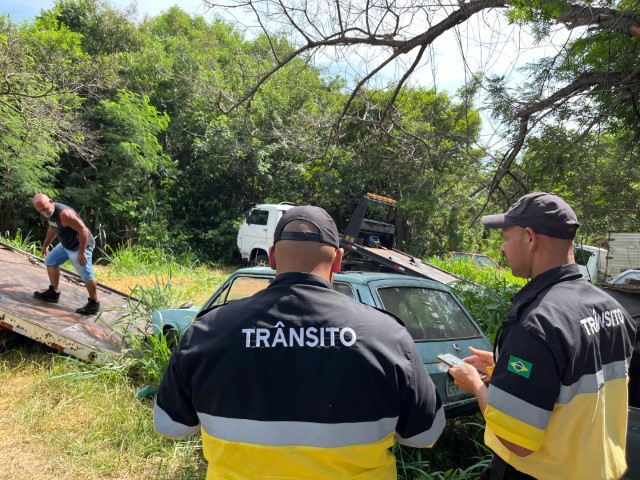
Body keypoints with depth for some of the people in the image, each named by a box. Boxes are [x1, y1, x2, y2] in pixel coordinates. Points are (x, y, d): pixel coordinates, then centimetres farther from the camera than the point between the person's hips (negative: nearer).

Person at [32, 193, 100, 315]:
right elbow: (52, 228, 22)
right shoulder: (49, 212, 1)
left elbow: (83, 230, -31)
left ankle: (94, 304, 10)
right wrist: (45, 244, 31)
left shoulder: (64, 213, -29)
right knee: (50, 261, 20)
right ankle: (54, 293, 32)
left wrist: (82, 252, -30)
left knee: (86, 276, -3)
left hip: (80, 246, -10)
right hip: (66, 244, 10)